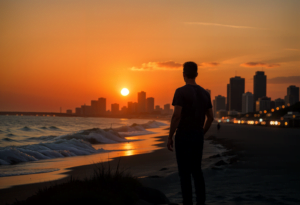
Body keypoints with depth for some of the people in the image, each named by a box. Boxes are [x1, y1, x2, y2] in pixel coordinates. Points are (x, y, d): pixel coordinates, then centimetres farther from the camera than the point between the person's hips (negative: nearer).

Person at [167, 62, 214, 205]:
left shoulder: (181, 92, -12)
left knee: (184, 172, 0)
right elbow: (210, 118, 11)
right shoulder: (204, 93, 8)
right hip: (198, 136, 6)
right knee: (197, 170, 15)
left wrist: (170, 137, -11)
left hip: (183, 136, -6)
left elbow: (176, 116, -18)